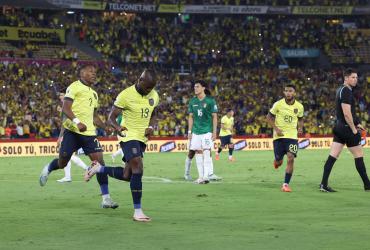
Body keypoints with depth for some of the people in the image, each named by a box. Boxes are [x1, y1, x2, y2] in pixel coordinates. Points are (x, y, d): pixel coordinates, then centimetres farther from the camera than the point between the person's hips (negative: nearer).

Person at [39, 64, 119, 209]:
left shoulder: (94, 94, 23)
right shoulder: (75, 87, -3)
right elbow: (65, 108, -13)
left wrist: (106, 127, 16)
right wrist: (77, 122, -27)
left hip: (89, 133, 6)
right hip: (72, 131, -6)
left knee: (99, 160, -8)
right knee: (62, 162, -3)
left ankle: (106, 198, -8)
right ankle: (48, 169, 35)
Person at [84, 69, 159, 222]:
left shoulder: (154, 96, 3)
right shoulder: (126, 95, -15)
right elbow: (111, 117, -10)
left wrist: (151, 127, -1)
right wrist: (118, 128, -32)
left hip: (142, 138, 7)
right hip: (129, 136, -7)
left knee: (127, 175, 11)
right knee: (138, 169, -21)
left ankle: (99, 169, 36)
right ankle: (137, 211, -17)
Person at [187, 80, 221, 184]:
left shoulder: (210, 100, -3)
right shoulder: (192, 101, 9)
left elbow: (214, 117, -3)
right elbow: (191, 117, 14)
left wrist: (214, 131, -8)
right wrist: (189, 131, 9)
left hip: (207, 131, -5)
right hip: (196, 131, 5)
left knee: (207, 152, -11)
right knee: (198, 152, 4)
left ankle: (207, 175, -12)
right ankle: (201, 176, 10)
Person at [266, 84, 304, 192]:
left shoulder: (299, 106, 0)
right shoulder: (278, 104, -8)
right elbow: (269, 117, 1)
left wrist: (300, 127, -3)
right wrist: (276, 129, -12)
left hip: (292, 136, 1)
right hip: (279, 136, -1)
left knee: (291, 159, -16)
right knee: (279, 161, 3)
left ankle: (286, 184, -9)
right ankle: (277, 161, 43)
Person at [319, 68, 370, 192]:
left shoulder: (341, 90, 16)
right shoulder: (346, 91, -15)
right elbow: (347, 114, -21)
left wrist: (356, 124, 22)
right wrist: (354, 129, -15)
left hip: (339, 127, 9)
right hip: (347, 128, -9)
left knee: (332, 156, 2)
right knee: (359, 155, 2)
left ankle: (323, 184, -3)